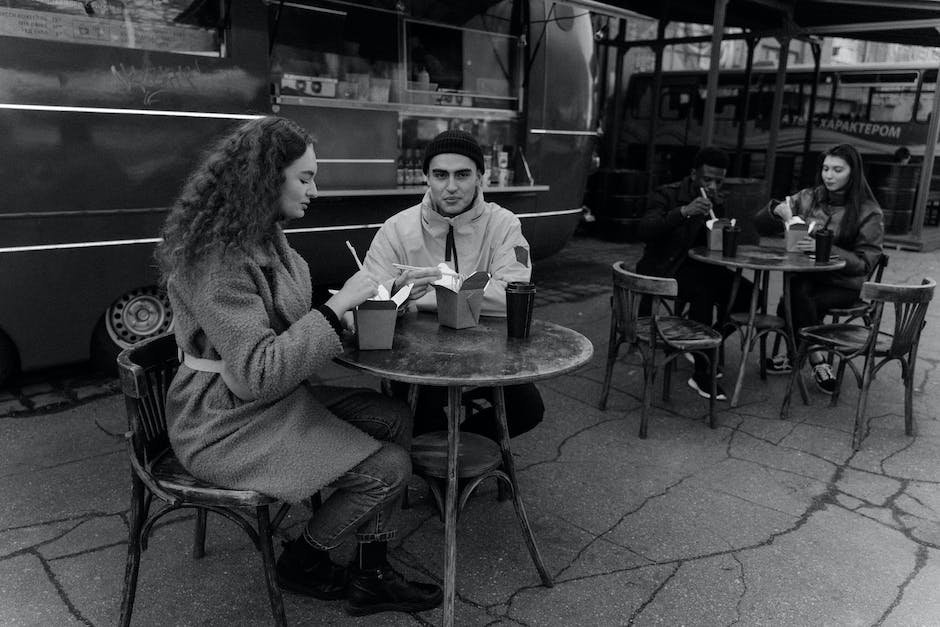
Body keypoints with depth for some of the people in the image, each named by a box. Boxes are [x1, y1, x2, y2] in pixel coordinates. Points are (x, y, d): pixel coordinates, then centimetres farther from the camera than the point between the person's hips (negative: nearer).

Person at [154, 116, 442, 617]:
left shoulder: (264, 236, 7)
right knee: (388, 467, -14)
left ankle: (370, 576, 6)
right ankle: (300, 564, 13)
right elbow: (257, 372, -29)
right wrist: (338, 305, -27)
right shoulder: (219, 259, -24)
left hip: (273, 397, 10)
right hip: (225, 423, -10)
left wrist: (351, 304, -1)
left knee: (395, 419, -1)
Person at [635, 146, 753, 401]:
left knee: (747, 293, -13)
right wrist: (684, 212, -34)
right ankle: (701, 375, -27)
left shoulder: (717, 204, 11)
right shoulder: (667, 194, -8)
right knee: (703, 293, -34)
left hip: (699, 266, 7)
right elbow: (644, 231, -26)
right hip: (663, 269, -6)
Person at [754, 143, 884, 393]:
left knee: (793, 305, -31)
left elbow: (864, 263, -10)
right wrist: (777, 210, -15)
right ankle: (818, 361, -19)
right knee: (798, 291, -33)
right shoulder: (808, 198, 8)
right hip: (805, 277, 3)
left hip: (843, 286, -3)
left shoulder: (869, 213, -1)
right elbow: (759, 224, 9)